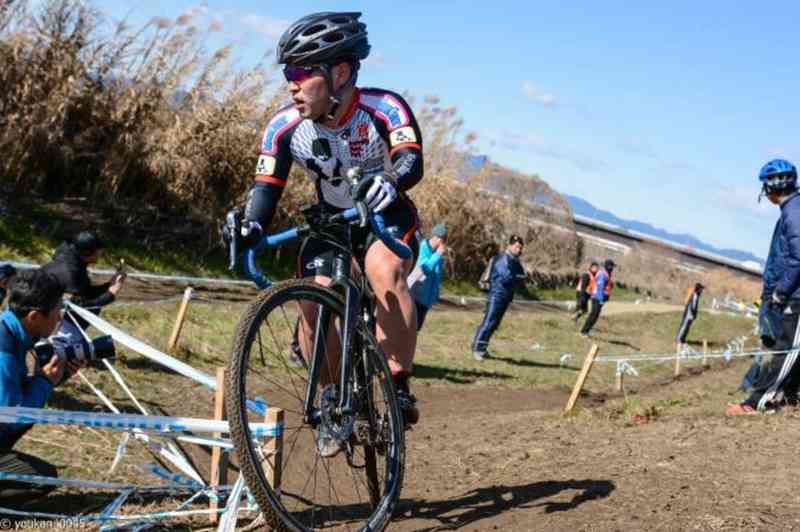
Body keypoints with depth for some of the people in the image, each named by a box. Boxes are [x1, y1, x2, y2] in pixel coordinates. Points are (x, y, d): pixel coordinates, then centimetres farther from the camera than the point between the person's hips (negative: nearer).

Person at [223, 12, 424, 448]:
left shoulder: (383, 108, -26)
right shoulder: (285, 127, -18)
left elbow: (411, 160, -40)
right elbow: (267, 187, -19)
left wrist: (390, 182, -63)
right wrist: (249, 227, -39)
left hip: (387, 216, -3)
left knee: (385, 271, -35)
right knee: (313, 304, -17)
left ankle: (399, 389, -25)